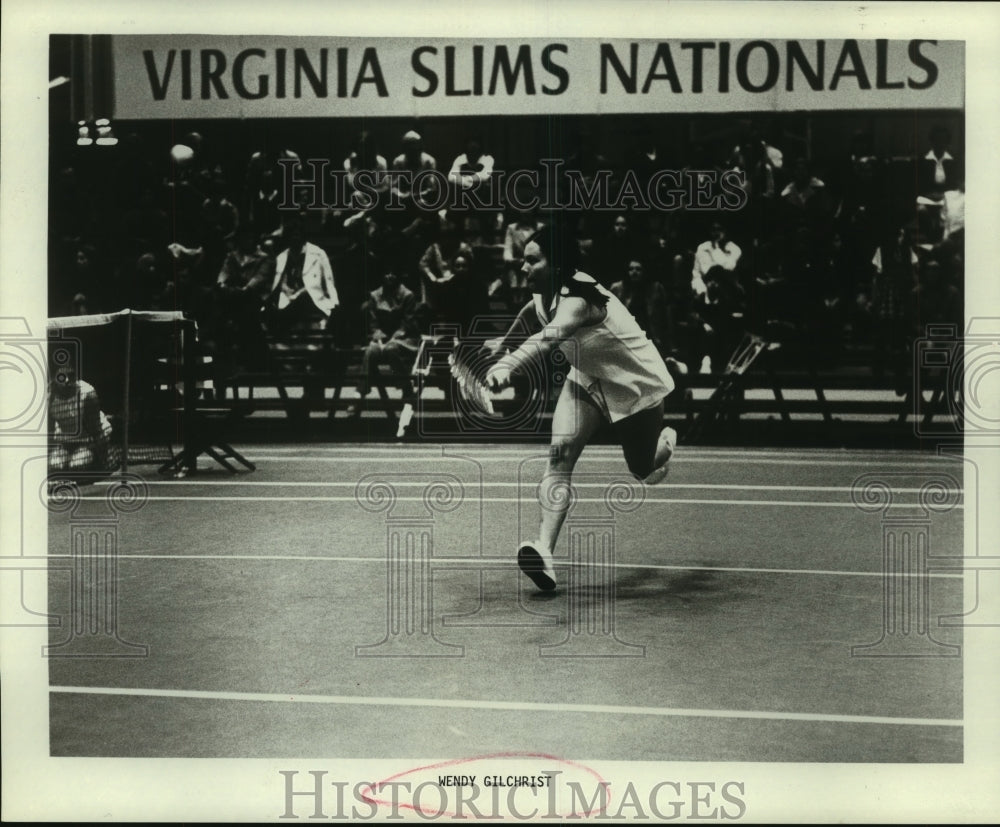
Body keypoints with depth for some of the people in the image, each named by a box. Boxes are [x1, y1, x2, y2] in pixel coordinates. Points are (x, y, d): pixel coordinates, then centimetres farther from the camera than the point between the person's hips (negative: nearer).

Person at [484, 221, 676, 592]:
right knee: (560, 454, -20)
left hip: (635, 385, -6)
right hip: (586, 380, 6)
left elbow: (548, 338, -59)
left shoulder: (580, 299, -38)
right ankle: (544, 551, -30)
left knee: (646, 473, 11)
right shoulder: (543, 293, -12)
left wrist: (509, 365, -74)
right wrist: (505, 339, 28)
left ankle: (667, 440, 49)